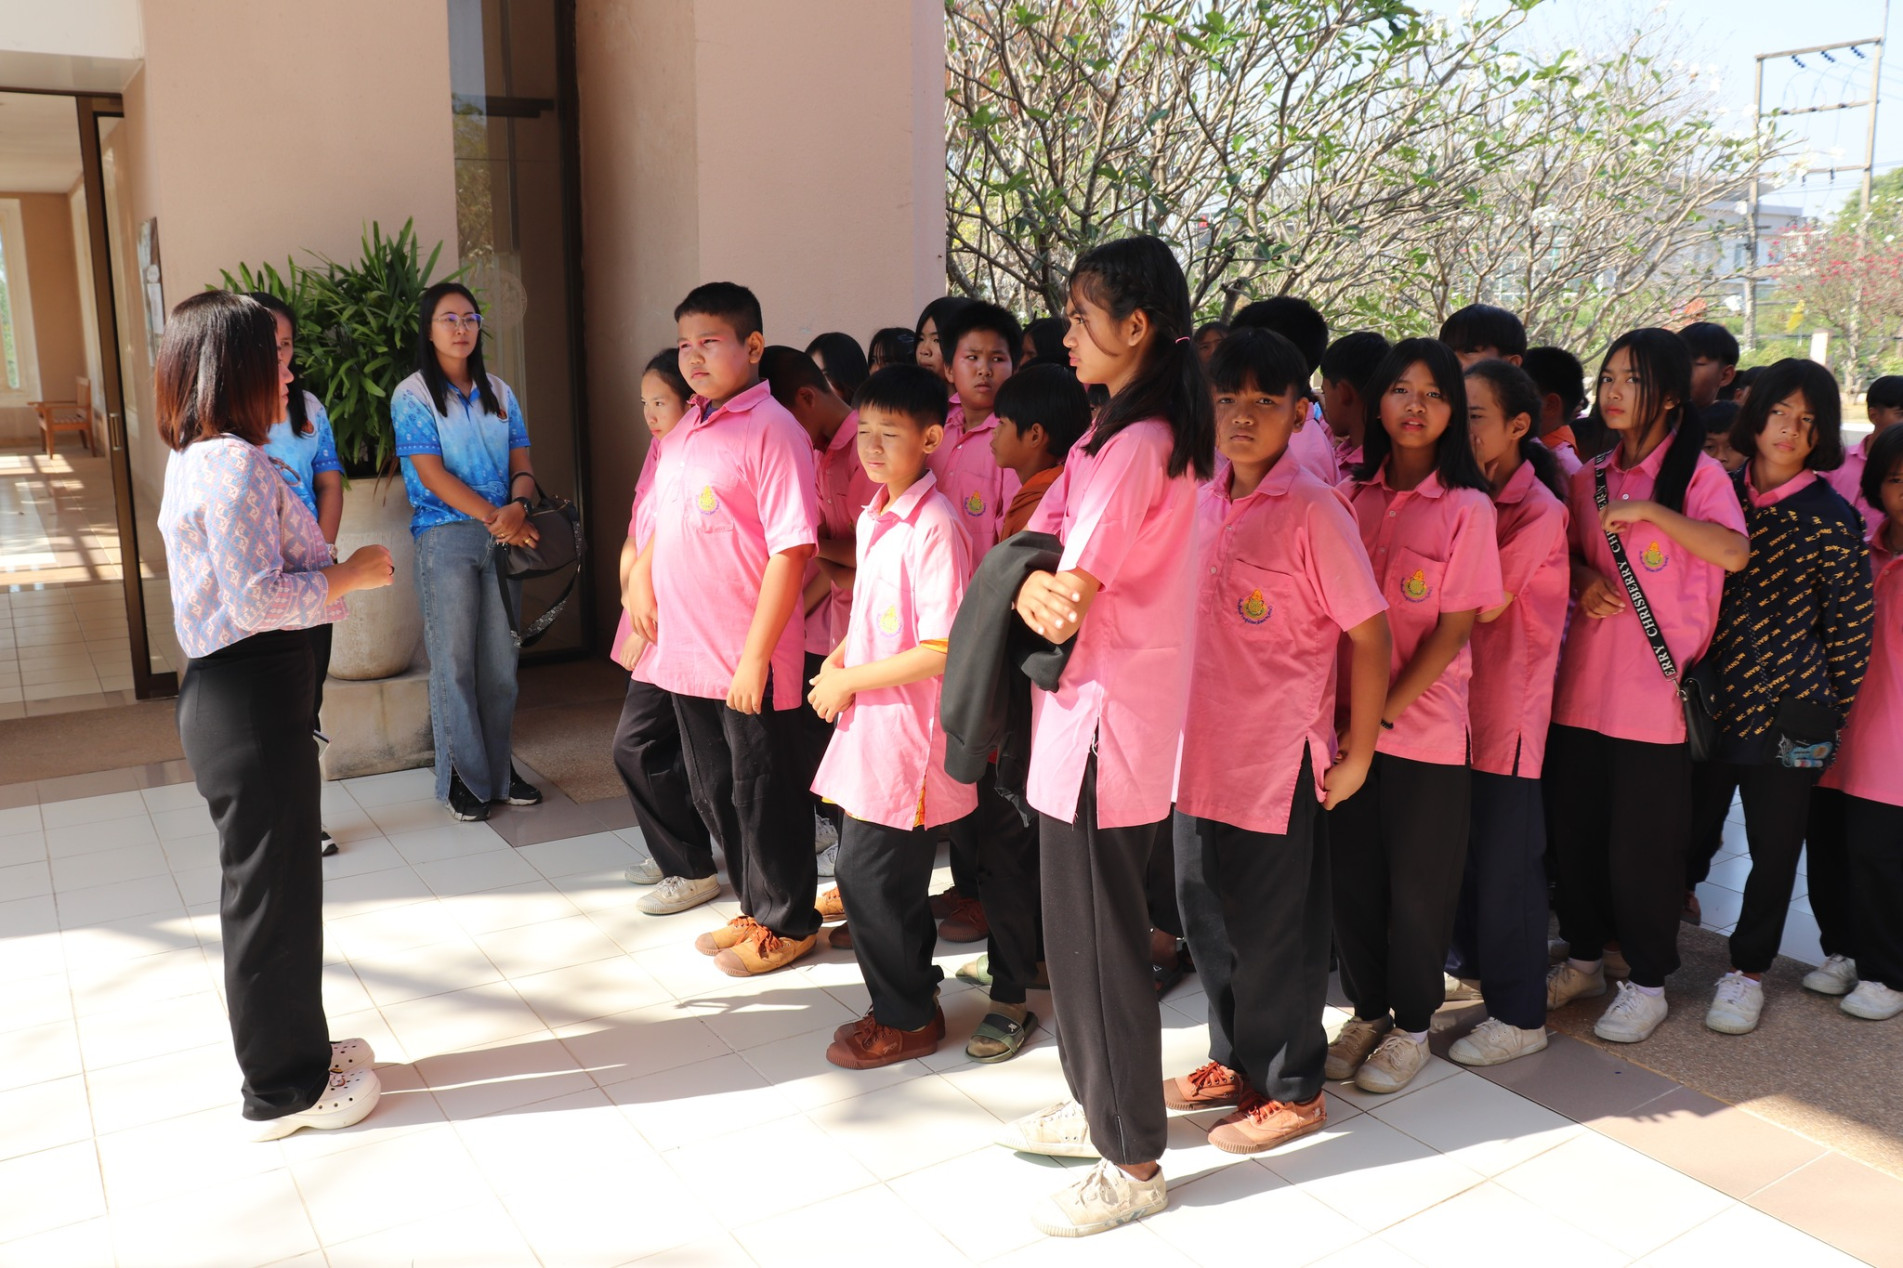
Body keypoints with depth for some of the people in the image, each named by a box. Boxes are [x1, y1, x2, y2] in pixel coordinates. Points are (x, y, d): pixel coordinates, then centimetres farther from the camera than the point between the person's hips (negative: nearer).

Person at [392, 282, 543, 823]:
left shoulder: (498, 392, 13)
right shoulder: (413, 395, 0)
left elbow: (521, 463, 8)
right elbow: (432, 474, -9)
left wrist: (518, 506, -14)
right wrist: (494, 516, -16)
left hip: (503, 536, 4)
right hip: (445, 538, -4)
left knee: (501, 660, 6)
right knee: (454, 661, -1)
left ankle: (499, 768, 18)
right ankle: (463, 777, 9)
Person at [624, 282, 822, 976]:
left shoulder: (772, 430, -14)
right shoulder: (686, 429, 10)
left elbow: (790, 552, -19)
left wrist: (754, 658, -21)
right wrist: (642, 576, 8)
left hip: (750, 664, -8)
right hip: (687, 653, 8)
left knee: (764, 794, 6)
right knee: (714, 790, 19)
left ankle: (786, 924, 25)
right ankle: (754, 909, 37)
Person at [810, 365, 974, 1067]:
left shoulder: (933, 527, -19)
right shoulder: (874, 518, 9)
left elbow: (939, 652, -22)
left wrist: (848, 681, -14)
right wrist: (838, 660, 4)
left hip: (907, 731, -8)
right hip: (870, 724, 8)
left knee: (868, 873, 0)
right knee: (891, 871, 17)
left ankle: (906, 1017, 18)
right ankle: (912, 985, 34)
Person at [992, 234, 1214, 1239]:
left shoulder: (1133, 447, -21)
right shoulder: (1170, 434, 11)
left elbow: (1064, 608, -20)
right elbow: (1031, 546, 12)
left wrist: (1045, 593, -1)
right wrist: (1034, 586, -7)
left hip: (1102, 722, -10)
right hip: (1095, 712, 10)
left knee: (1098, 940, 3)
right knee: (1082, 923, 21)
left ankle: (1133, 1164, 20)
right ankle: (1098, 1106, 39)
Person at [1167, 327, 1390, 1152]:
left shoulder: (1312, 512, -14)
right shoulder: (1202, 502, 6)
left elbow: (1370, 636, -11)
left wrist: (1358, 753, -8)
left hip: (1278, 761, -6)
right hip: (1201, 753, 7)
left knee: (1276, 931, 7)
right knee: (1208, 916, 18)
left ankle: (1292, 1092, 27)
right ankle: (1234, 1062, 38)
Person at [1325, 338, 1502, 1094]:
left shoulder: (1466, 507, -7)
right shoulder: (1354, 495, 3)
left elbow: (1453, 630, -10)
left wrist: (1387, 711, -14)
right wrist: (1341, 706, -3)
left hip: (1424, 726, -3)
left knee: (1418, 882, 9)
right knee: (1353, 872, 12)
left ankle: (1412, 1024, 27)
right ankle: (1367, 1010, 32)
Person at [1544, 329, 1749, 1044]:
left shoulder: (1698, 473, -5)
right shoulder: (1589, 478, 11)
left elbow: (1735, 553, -20)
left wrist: (1650, 510, -23)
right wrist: (1584, 580, -1)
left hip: (1654, 688, -5)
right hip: (1583, 682, 5)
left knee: (1642, 842, 2)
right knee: (1573, 827, 12)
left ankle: (1648, 982, 20)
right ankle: (1584, 959, 30)